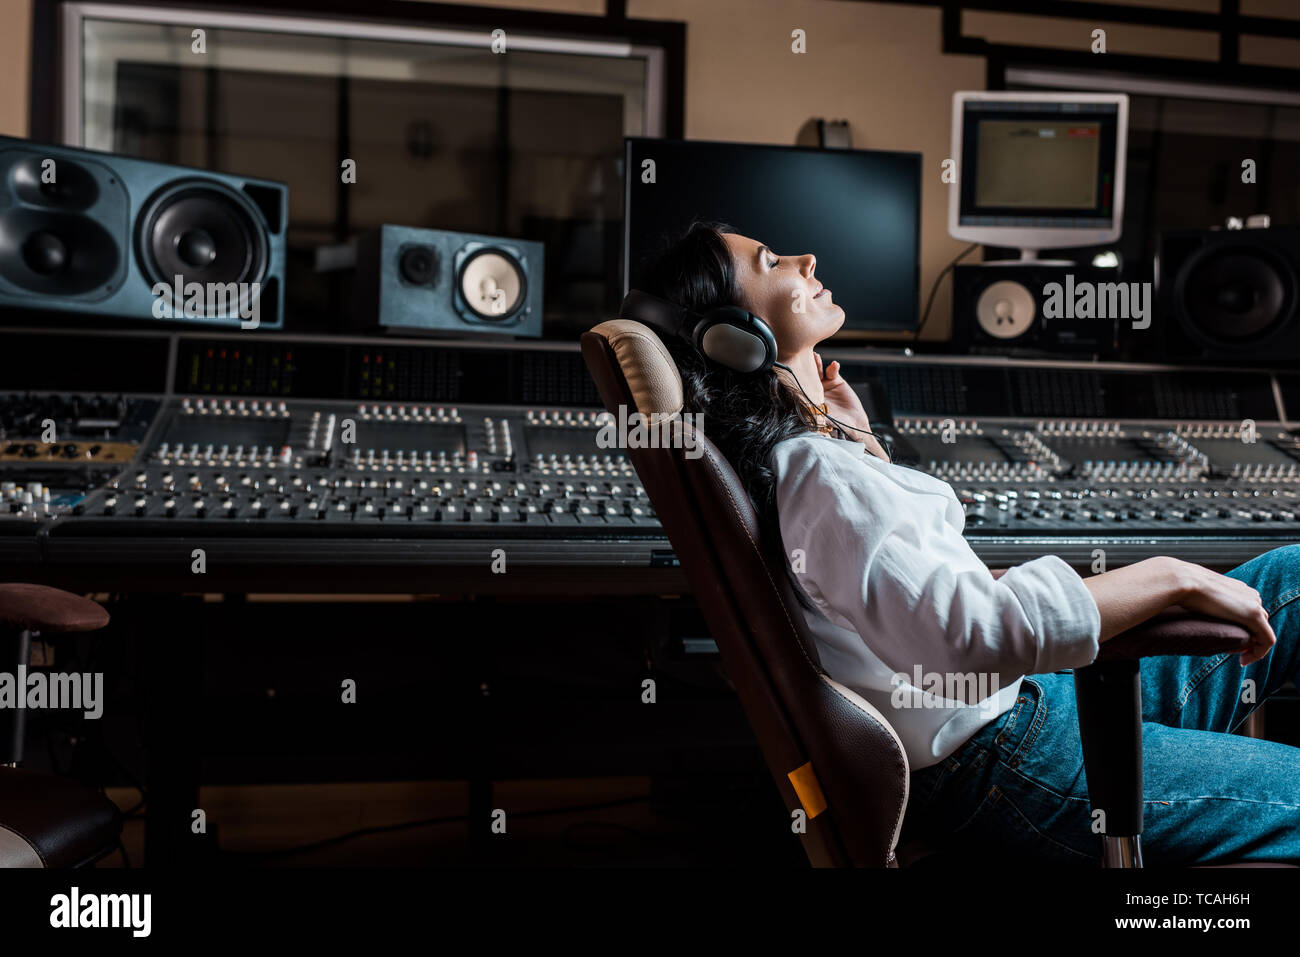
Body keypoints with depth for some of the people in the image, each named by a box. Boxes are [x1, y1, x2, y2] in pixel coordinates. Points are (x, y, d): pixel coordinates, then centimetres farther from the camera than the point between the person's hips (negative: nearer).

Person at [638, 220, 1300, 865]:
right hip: (998, 766, -10)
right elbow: (970, 634, -37)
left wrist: (861, 437, 13)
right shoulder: (815, 473, -24)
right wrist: (1176, 577, -26)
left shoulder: (800, 455, 9)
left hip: (1034, 698, 10)